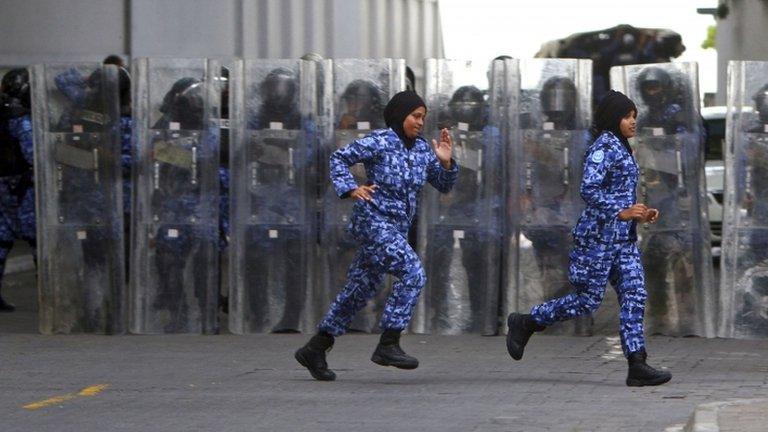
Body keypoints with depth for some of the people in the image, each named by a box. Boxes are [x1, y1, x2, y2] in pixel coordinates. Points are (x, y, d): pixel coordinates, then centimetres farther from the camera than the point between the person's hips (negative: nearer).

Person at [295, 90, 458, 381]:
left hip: (396, 229, 8)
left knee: (360, 288, 10)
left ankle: (314, 350, 18)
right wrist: (351, 188, -20)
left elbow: (444, 185, 15)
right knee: (412, 273, -21)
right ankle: (388, 345, -18)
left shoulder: (422, 149, 11)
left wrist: (445, 162, -3)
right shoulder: (379, 142, -9)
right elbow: (339, 158, -6)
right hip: (373, 221, -8)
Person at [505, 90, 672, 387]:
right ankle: (525, 323, 11)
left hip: (623, 238, 9)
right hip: (599, 234, -9)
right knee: (587, 300, -5)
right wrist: (622, 213, -24)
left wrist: (640, 215, 11)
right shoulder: (604, 147, -11)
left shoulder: (621, 149, 19)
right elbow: (589, 190, -21)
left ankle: (637, 365, -7)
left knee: (634, 296, -2)